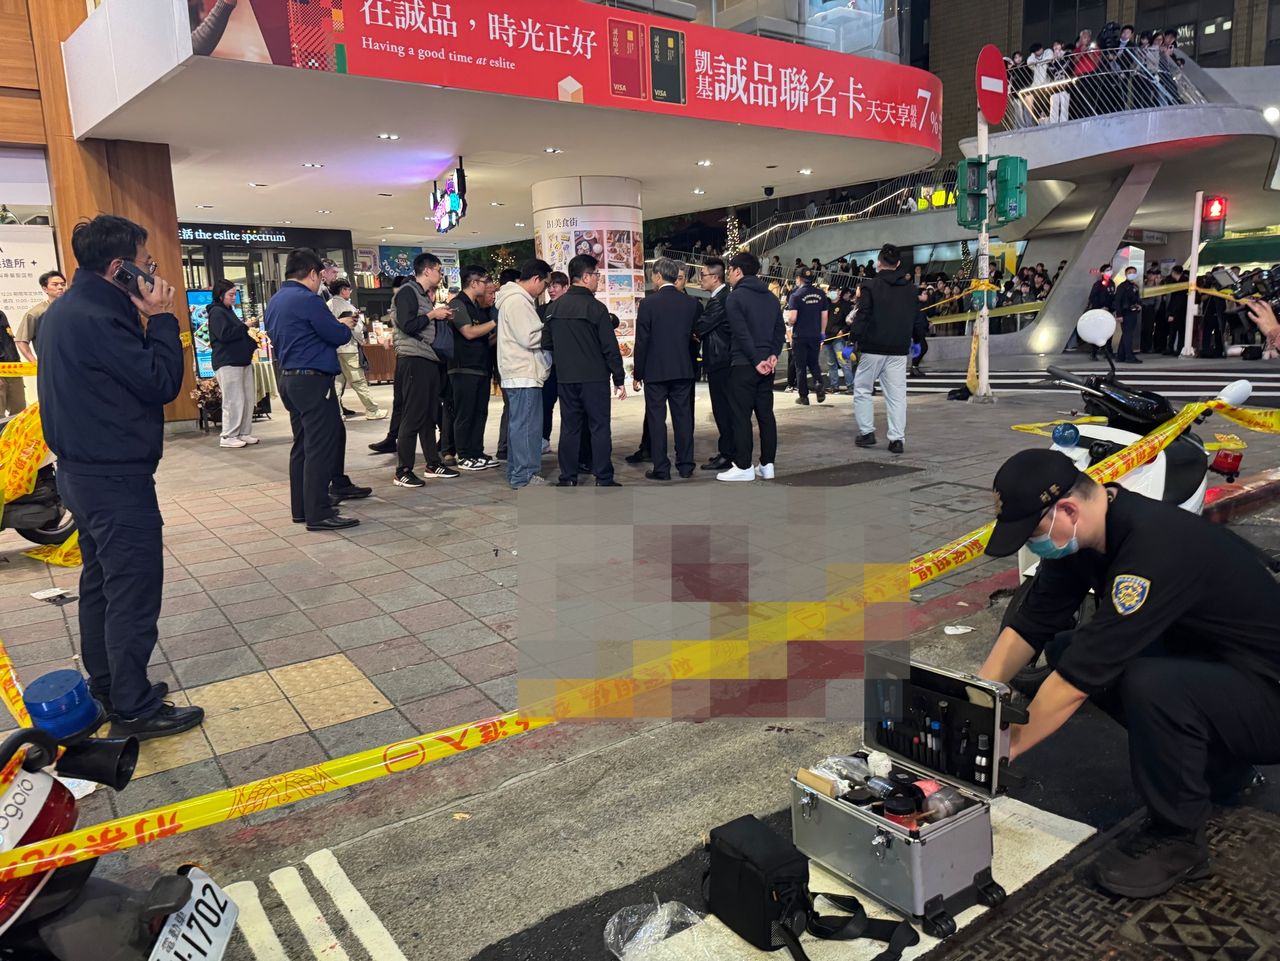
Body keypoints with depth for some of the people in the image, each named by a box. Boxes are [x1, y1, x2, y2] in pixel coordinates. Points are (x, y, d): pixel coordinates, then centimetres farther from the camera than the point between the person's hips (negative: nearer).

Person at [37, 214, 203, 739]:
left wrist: (146, 320, 4)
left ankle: (107, 686, 33)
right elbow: (162, 383, -21)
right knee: (134, 594, -2)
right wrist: (161, 318, -16)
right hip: (118, 479, -11)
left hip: (84, 472, 11)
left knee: (101, 582, 20)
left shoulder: (66, 309, 10)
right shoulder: (96, 318, -22)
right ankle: (133, 709, 9)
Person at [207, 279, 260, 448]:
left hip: (241, 361, 9)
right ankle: (228, 437, -2)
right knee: (234, 401, -9)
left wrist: (254, 344, 11)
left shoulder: (228, 311, 21)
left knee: (248, 399, 6)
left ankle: (244, 433, 13)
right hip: (227, 363, -9)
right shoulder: (216, 312, -6)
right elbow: (224, 334, -18)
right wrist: (245, 326, -12)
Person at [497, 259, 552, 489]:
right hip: (524, 374, -11)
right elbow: (529, 338, -18)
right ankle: (524, 477, -4)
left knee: (518, 423, 14)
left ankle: (516, 472, 21)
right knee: (527, 425, -8)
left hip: (521, 373, 11)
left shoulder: (518, 299, 19)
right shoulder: (517, 301, -14)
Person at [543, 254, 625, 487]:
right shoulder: (596, 307, -10)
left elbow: (546, 343, 9)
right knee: (599, 427, 1)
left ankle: (568, 478, 12)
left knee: (570, 427, 9)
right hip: (595, 378, -5)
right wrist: (619, 379, -4)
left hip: (565, 378, 5)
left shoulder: (553, 308, 5)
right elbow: (610, 347, -10)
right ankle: (603, 479, 2)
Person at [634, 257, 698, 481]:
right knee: (683, 416, 10)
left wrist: (637, 373, -2)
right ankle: (686, 465, 14)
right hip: (683, 369, 4)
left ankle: (661, 469, 4)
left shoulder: (648, 303, -10)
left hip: (655, 370, -4)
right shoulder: (690, 302, 2)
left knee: (656, 419, 2)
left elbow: (641, 342, -8)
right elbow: (693, 334, 7)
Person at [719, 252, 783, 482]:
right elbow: (779, 329, 9)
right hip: (767, 365, 7)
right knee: (766, 414, 9)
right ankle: (767, 465, 13)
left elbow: (742, 333, -16)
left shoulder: (735, 297, -8)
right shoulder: (771, 297, 13)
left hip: (743, 366, -7)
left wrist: (756, 360, -13)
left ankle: (744, 467, 0)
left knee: (741, 416, -2)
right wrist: (773, 354, 0)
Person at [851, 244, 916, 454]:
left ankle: (867, 432, 8)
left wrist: (853, 339, -6)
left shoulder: (870, 286, -7)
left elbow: (861, 317, -12)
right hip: (899, 350, 4)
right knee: (896, 395, 4)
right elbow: (916, 317, 15)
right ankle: (897, 439, 1)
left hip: (873, 349, -4)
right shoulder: (910, 288, 8)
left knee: (862, 390, 11)